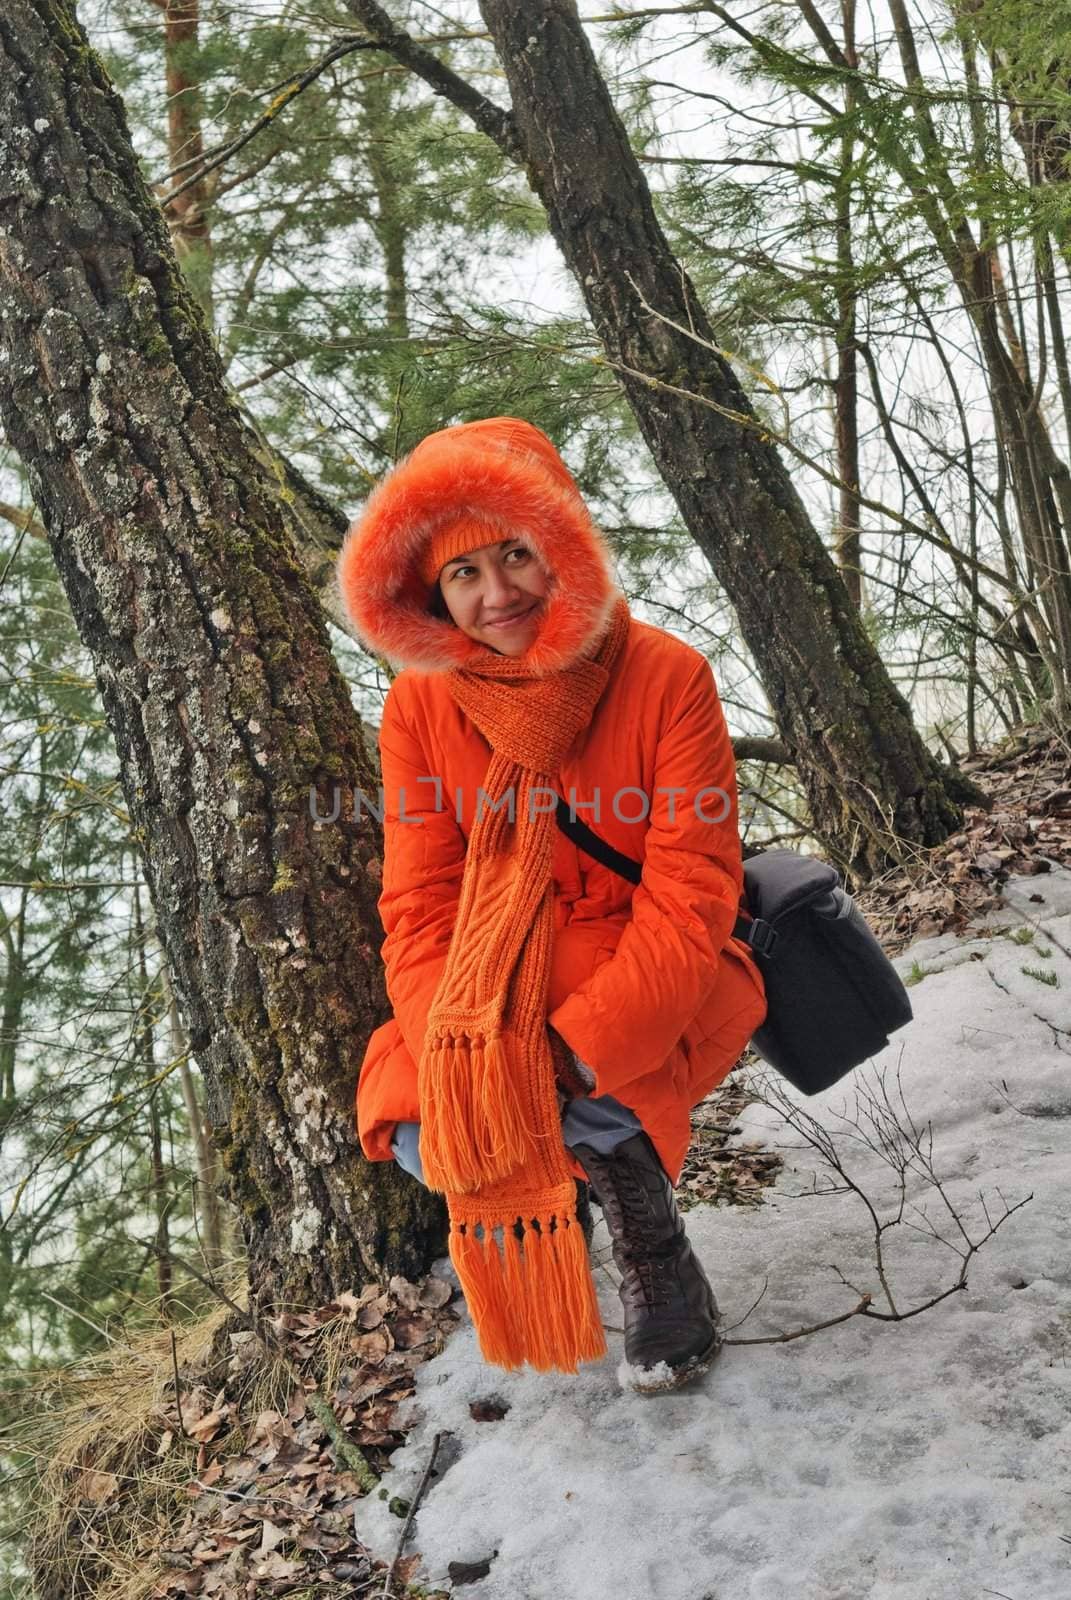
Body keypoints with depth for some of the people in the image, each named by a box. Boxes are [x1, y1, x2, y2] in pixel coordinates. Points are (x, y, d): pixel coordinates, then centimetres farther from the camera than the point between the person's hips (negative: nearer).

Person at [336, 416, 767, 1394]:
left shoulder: (667, 677, -14)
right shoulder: (421, 707, -6)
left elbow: (690, 895, -18)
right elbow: (421, 907, -9)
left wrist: (577, 1048, -29)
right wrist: (462, 1059, -26)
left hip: (652, 982, -2)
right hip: (489, 991, 3)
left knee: (576, 1111, -31)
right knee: (421, 1129, -24)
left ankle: (662, 1272, 1)